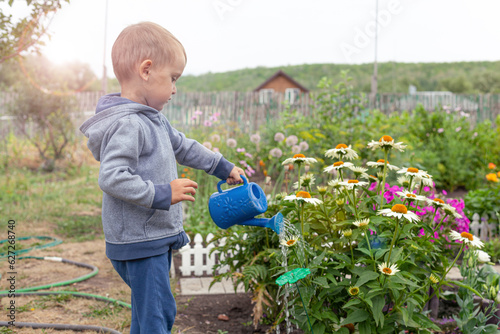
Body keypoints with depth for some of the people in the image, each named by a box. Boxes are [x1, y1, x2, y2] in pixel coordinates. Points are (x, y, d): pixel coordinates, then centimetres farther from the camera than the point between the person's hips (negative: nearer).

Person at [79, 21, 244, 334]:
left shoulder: (154, 119, 11)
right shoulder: (127, 124, -22)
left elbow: (184, 147, 24)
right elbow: (112, 178, -30)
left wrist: (224, 168, 30)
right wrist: (162, 193, -26)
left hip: (157, 237, 10)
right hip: (139, 241, -10)